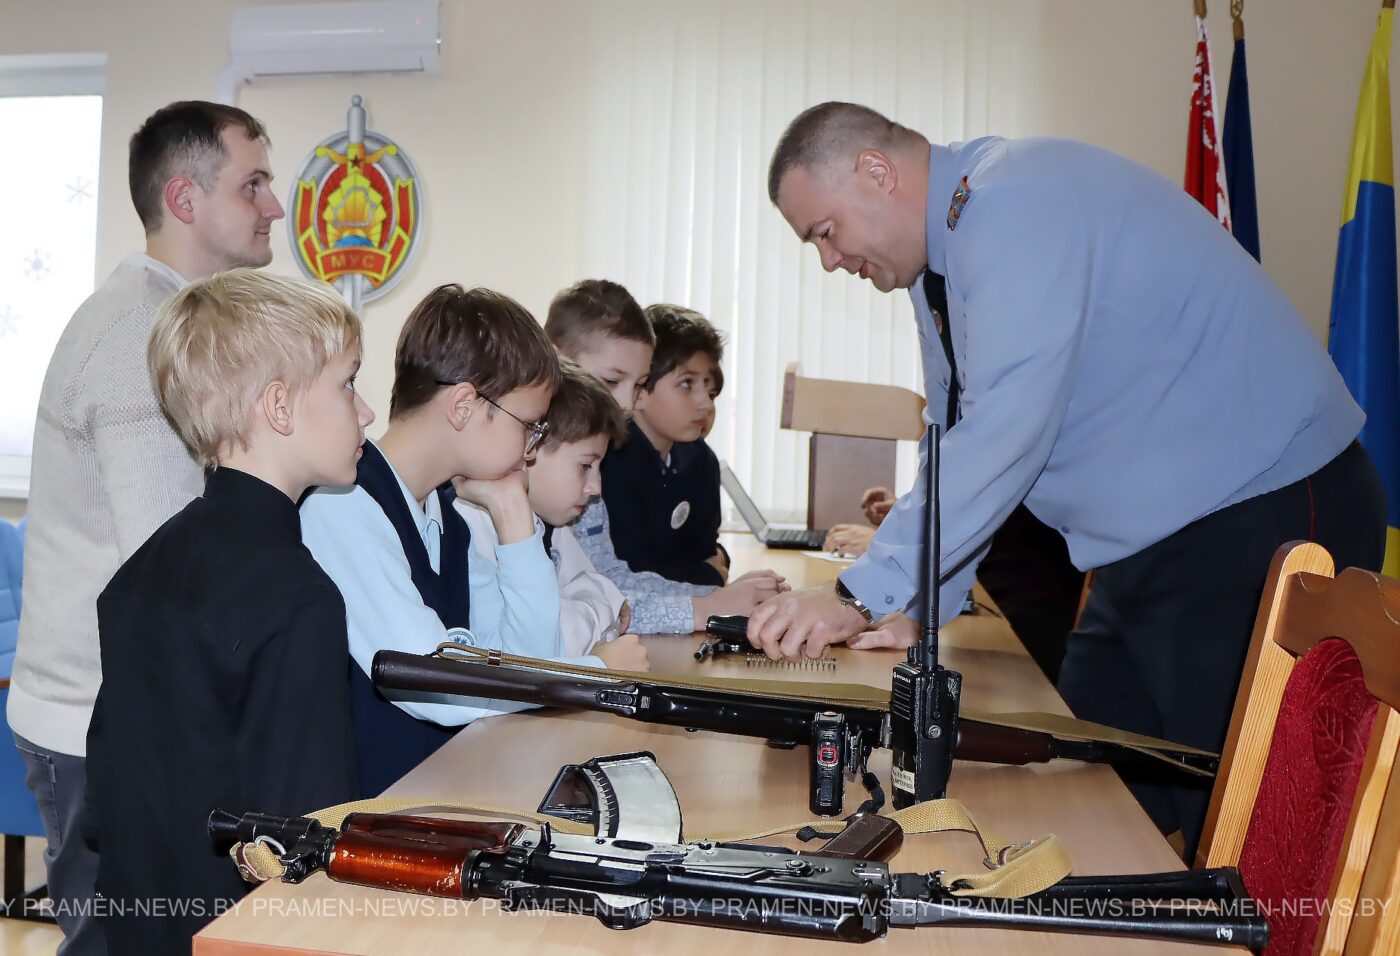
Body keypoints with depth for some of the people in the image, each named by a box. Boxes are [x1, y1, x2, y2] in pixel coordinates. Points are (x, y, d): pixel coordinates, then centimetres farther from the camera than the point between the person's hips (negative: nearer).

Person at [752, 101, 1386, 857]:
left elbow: (1004, 431, -28)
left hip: (1262, 520, -10)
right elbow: (960, 442, 17)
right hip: (1149, 542, 10)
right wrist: (918, 612, 9)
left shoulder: (1016, 204, -20)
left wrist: (860, 594, -25)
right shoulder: (940, 257, 11)